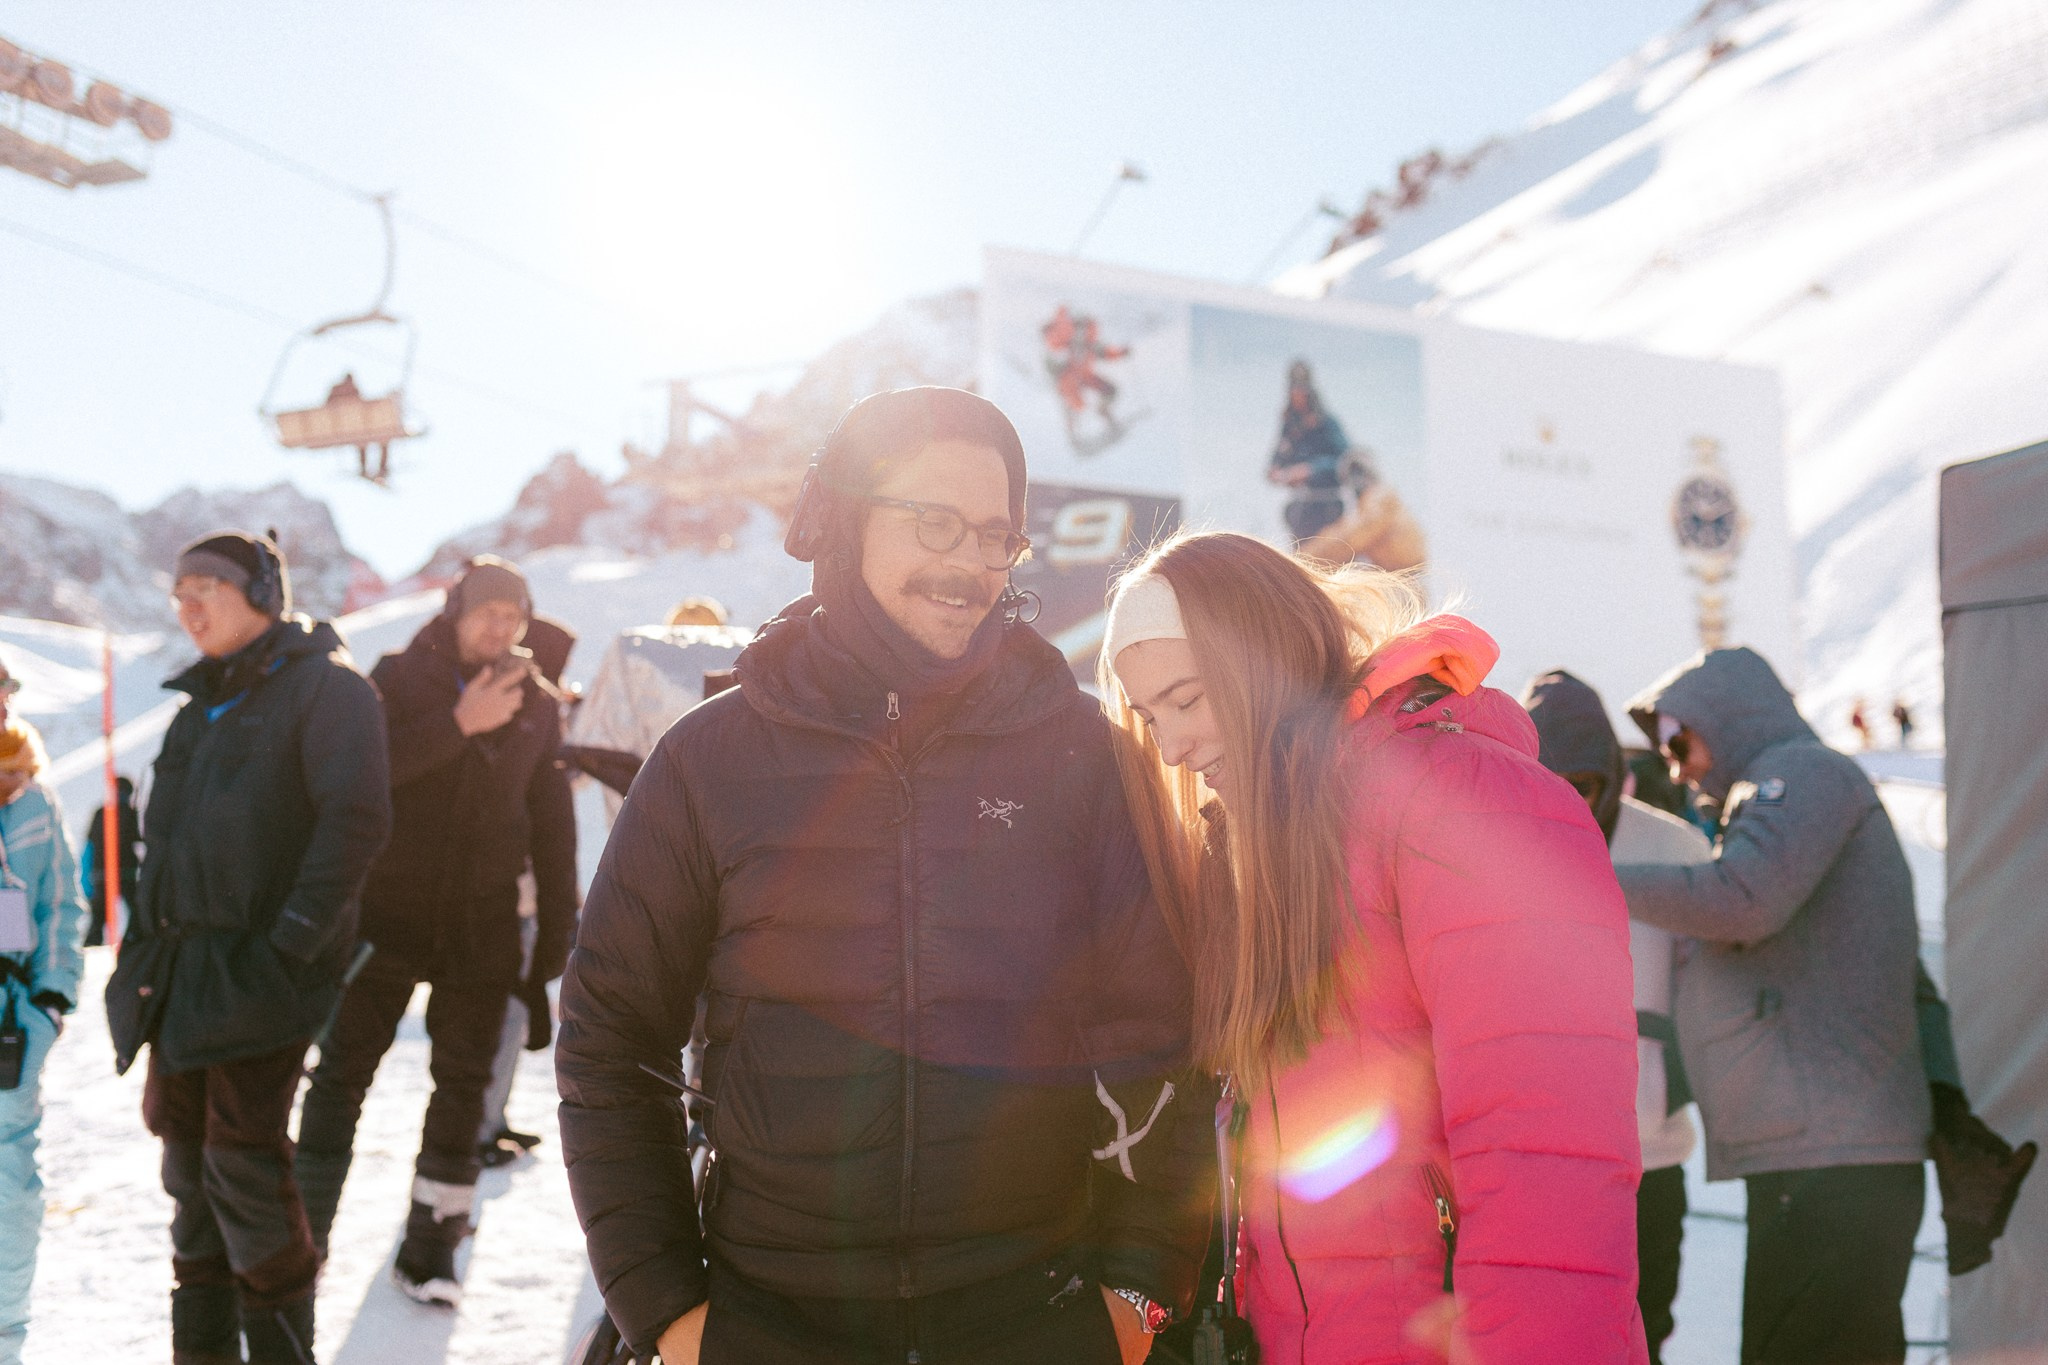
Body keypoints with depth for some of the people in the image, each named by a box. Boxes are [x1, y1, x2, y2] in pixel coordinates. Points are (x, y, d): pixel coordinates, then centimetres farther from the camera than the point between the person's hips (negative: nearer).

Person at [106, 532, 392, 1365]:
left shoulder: (324, 686, -7)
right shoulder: (205, 701, 19)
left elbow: (356, 819, -17)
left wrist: (293, 937, -21)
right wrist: (146, 944, 15)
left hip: (259, 970, -8)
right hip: (181, 967, 8)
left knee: (244, 1159, -8)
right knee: (187, 1154, 12)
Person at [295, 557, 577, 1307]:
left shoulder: (536, 705, 6)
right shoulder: (398, 678, -1)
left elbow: (553, 823, 9)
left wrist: (556, 929, 5)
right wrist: (458, 723, -25)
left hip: (482, 927, 2)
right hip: (389, 915, -2)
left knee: (463, 1084, 5)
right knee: (343, 1072, 2)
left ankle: (431, 1246, 15)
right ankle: (303, 1237, 12)